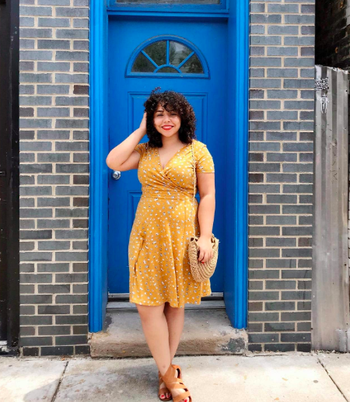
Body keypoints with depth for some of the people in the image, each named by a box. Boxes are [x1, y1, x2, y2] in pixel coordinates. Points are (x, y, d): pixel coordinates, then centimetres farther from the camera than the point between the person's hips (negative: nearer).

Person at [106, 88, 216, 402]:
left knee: (175, 304, 10)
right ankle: (169, 374, 16)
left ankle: (166, 370, 28)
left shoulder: (197, 150, 0)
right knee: (148, 306, -1)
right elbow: (113, 162, -7)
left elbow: (208, 196, -3)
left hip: (181, 236, -2)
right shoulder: (144, 151, 10)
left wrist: (205, 237, -12)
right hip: (148, 236, 3)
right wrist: (140, 131, 0)